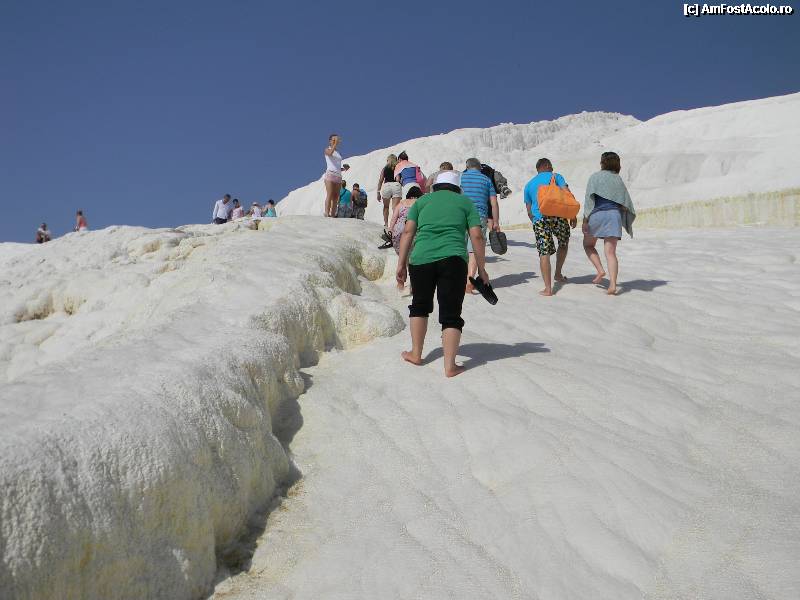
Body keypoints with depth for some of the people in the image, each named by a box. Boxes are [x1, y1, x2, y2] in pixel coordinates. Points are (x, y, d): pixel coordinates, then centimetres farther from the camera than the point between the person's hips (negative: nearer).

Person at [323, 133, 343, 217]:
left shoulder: (338, 152, 24)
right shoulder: (327, 150, 6)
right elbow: (330, 153, -21)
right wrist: (335, 143, -26)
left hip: (338, 176, 6)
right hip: (330, 174, -6)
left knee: (336, 197, -2)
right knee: (329, 195, -17)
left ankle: (333, 214, -5)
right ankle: (327, 213, -23)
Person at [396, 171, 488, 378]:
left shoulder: (422, 201, 20)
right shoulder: (465, 202, 17)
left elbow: (408, 232, 10)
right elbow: (476, 236, 7)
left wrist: (402, 264, 10)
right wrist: (481, 269, 12)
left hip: (421, 258, 2)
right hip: (453, 260, -2)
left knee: (420, 305, 22)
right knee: (451, 313, 3)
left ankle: (416, 353, 29)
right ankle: (450, 366, -1)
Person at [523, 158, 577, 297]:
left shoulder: (529, 185, 22)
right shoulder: (556, 177, 13)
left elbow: (529, 211, 21)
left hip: (539, 219, 2)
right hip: (558, 216, -1)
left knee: (544, 253, -2)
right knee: (563, 244, 24)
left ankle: (548, 288, -7)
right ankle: (558, 274, 26)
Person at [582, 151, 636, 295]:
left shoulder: (595, 177, 3)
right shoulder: (618, 180, 15)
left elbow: (589, 199, -6)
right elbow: (627, 204, 12)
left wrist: (585, 220, -7)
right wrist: (627, 224, 23)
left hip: (596, 214, -3)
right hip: (614, 215, 3)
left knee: (588, 245, 20)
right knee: (610, 252, -2)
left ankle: (600, 270, 3)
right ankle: (612, 284, -13)